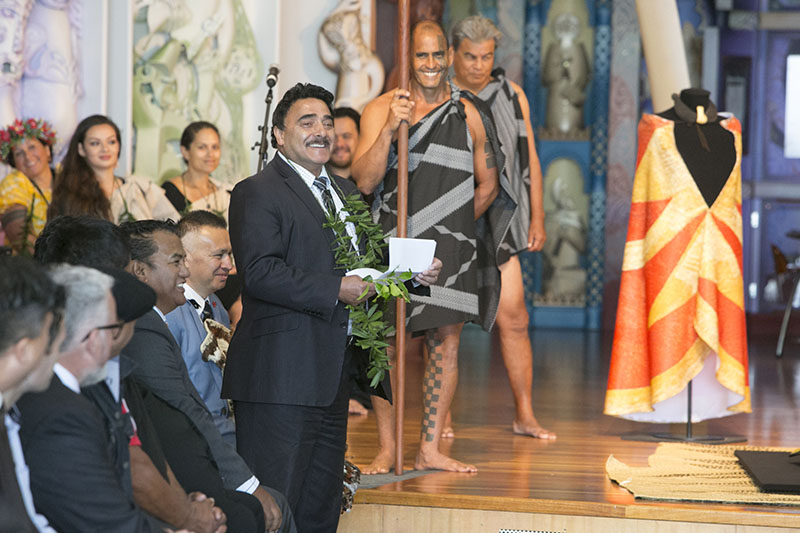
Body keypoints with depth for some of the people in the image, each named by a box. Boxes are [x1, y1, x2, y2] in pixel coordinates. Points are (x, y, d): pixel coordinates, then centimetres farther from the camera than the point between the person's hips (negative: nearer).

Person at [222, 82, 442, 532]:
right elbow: (260, 272, -19)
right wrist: (336, 289, -21)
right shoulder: (258, 193, -7)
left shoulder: (345, 191, 20)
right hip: (282, 377, -9)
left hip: (333, 376, 9)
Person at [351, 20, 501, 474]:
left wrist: (457, 228, 8)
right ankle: (387, 449, 3)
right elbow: (365, 181, -9)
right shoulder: (381, 110, 1)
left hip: (450, 248, 3)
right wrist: (390, 128, -20)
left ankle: (431, 449, 9)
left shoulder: (466, 114, 9)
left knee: (447, 344, 3)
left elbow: (487, 183, 19)